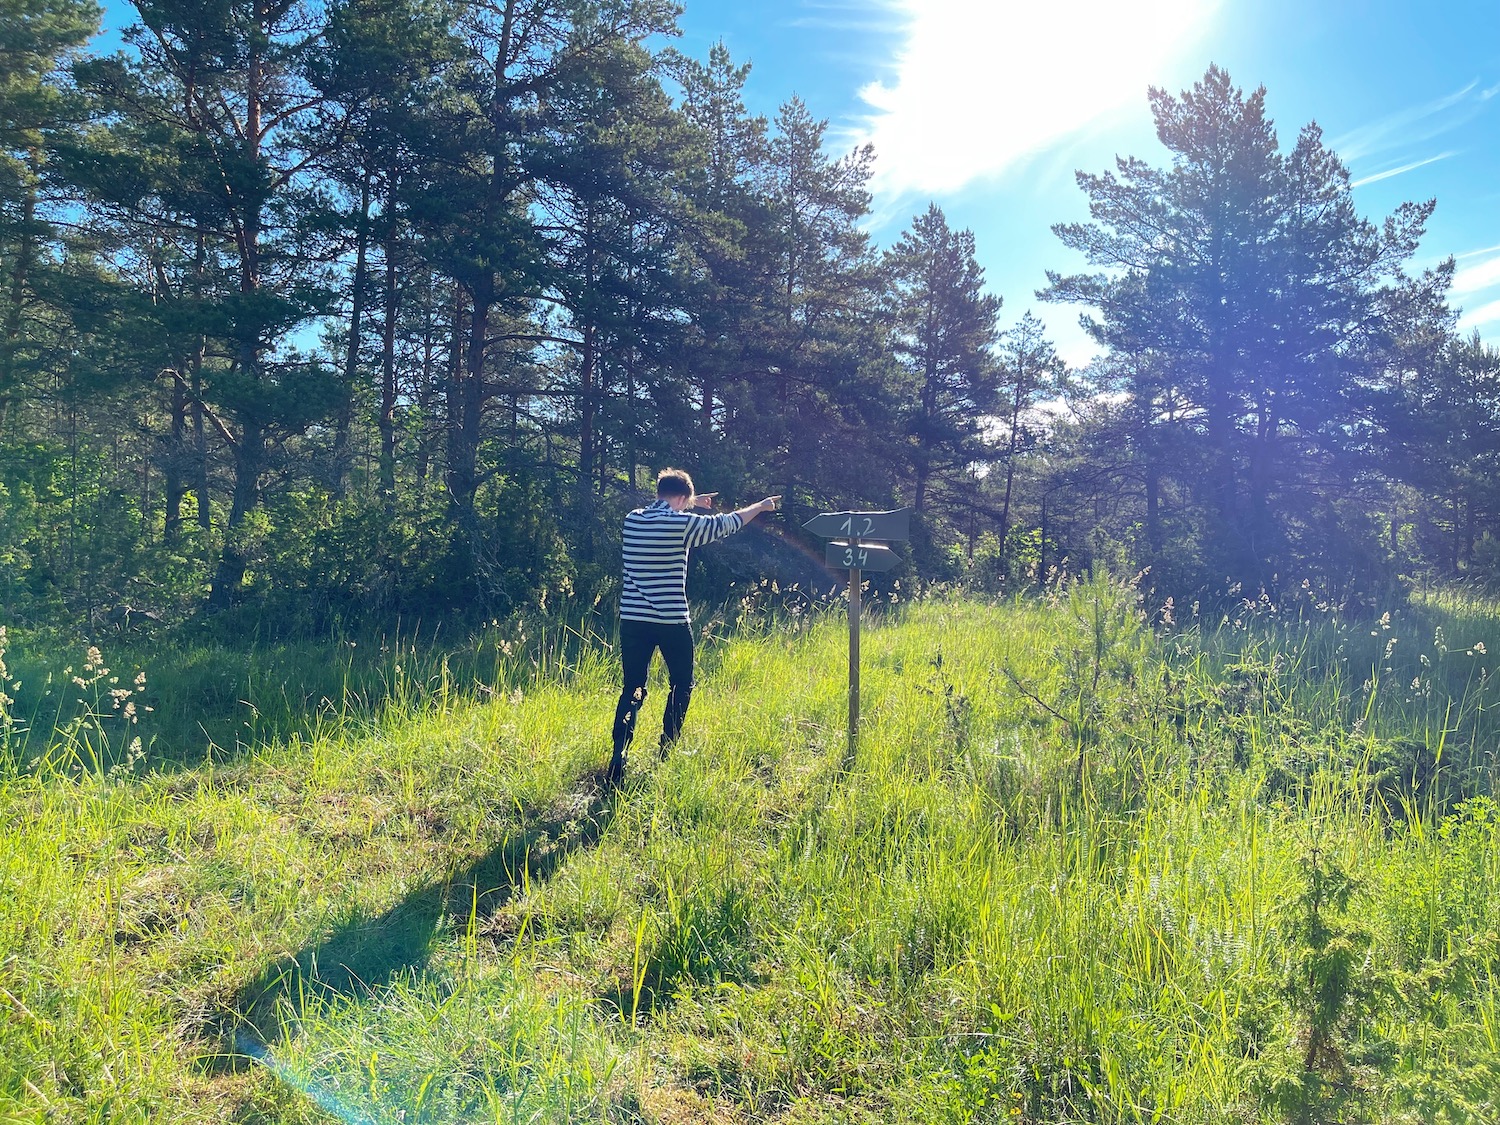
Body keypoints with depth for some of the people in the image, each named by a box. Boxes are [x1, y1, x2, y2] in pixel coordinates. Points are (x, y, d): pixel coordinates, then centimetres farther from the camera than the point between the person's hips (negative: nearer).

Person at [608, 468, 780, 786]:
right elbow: (726, 524, 5)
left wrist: (691, 504, 39)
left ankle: (617, 762, -5)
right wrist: (761, 506, 21)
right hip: (671, 621, -4)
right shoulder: (682, 524, -9)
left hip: (633, 619, 4)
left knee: (632, 691, 8)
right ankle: (666, 753, 20)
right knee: (681, 686, 16)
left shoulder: (632, 520, 6)